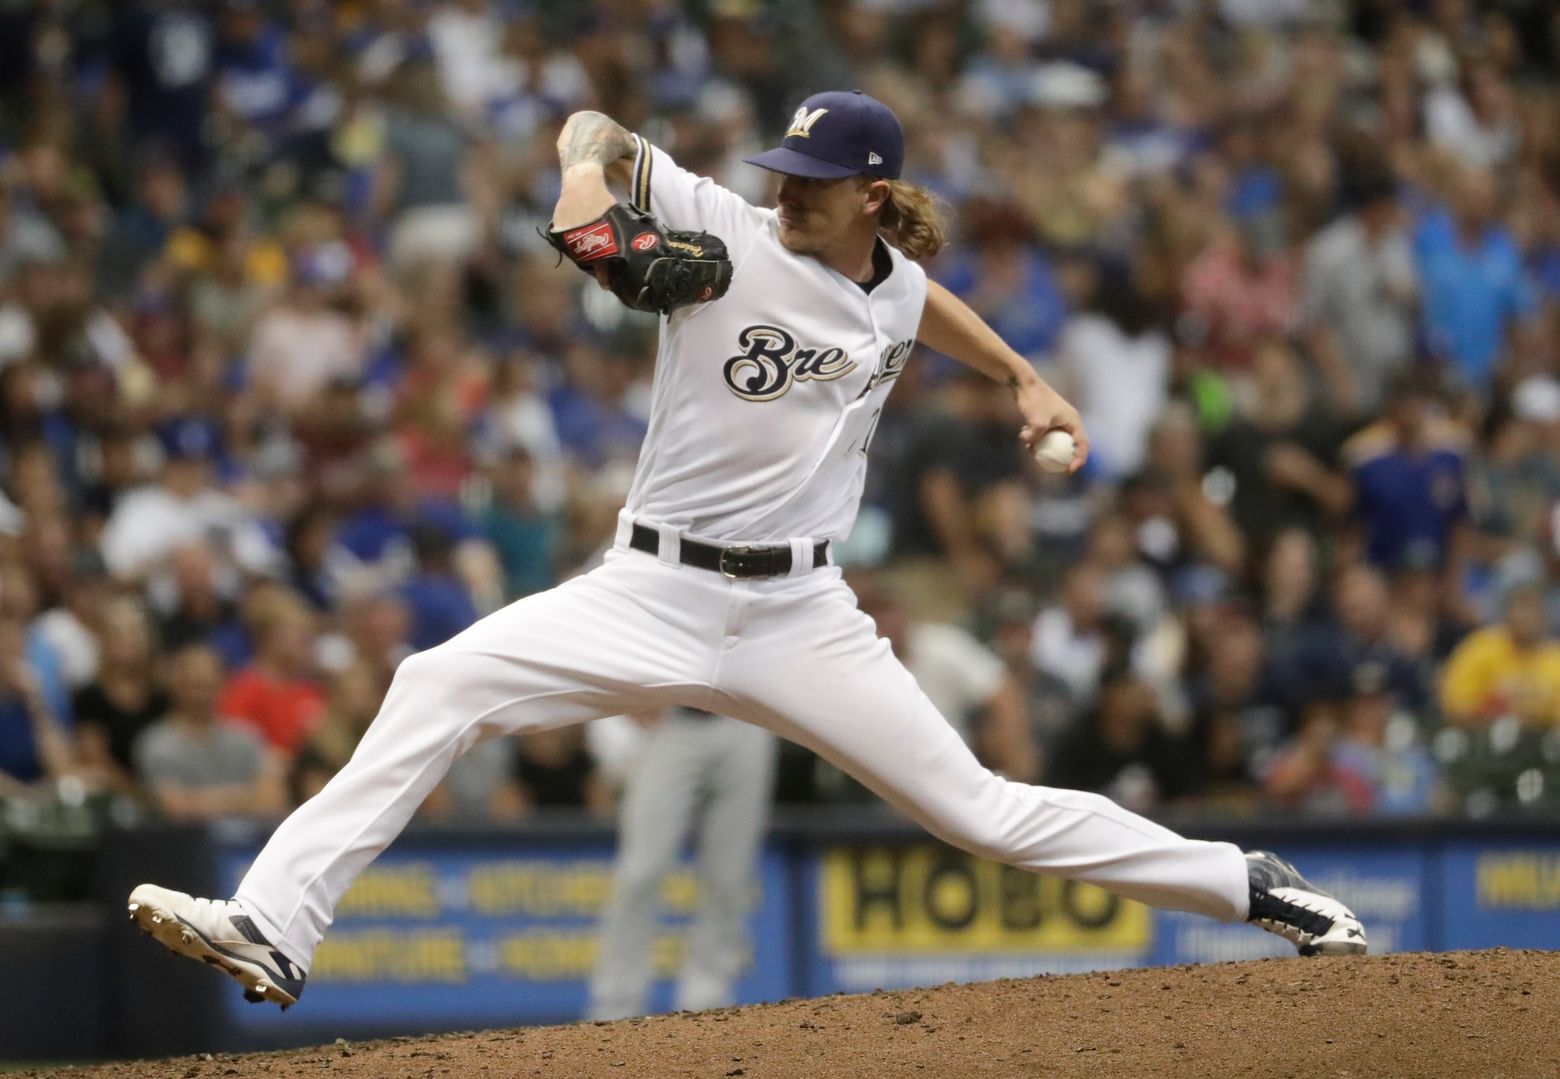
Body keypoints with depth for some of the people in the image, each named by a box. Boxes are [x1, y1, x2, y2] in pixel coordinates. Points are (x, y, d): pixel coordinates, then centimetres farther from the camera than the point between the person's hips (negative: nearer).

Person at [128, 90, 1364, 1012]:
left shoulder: (896, 292, 3)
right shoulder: (722, 232, -8)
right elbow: (598, 130, -3)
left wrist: (1024, 378, 27)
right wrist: (590, 170, -25)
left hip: (800, 617, 1)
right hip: (651, 596, -1)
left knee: (984, 811, 1)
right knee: (439, 687, -22)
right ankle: (274, 930, -25)